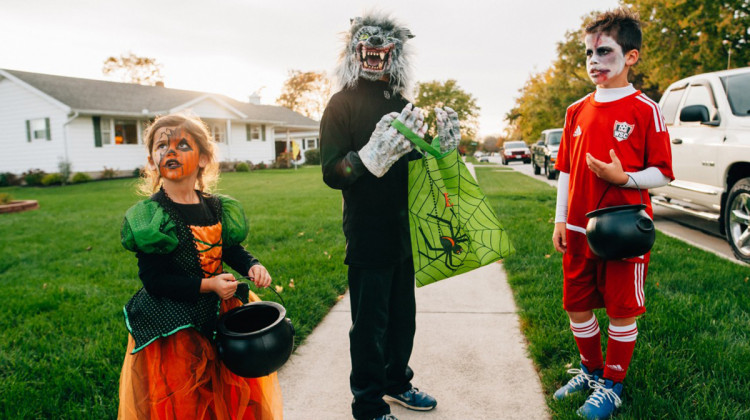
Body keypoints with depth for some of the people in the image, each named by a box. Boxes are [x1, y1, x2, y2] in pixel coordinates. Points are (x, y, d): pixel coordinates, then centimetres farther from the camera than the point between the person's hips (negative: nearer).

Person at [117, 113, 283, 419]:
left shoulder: (216, 208, 1)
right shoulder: (150, 216, -13)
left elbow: (230, 249, 13)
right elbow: (153, 280, -16)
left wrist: (252, 266, -8)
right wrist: (207, 285, -22)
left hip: (220, 309, 5)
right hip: (172, 324, -5)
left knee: (233, 393, 18)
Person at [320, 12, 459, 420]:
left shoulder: (401, 102, 11)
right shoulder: (343, 103, -8)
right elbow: (332, 172, -15)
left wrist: (439, 141, -1)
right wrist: (375, 152, -30)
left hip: (402, 232, 7)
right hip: (368, 236, -6)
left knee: (402, 316, 19)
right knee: (369, 324, 5)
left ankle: (397, 382, 40)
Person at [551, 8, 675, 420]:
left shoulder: (645, 110, -6)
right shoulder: (577, 111, 8)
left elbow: (662, 172, -6)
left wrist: (622, 177, -24)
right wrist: (560, 220, 7)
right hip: (578, 229, 5)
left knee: (622, 311, 6)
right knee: (577, 306, 13)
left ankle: (611, 385, 25)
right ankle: (590, 370, 35)